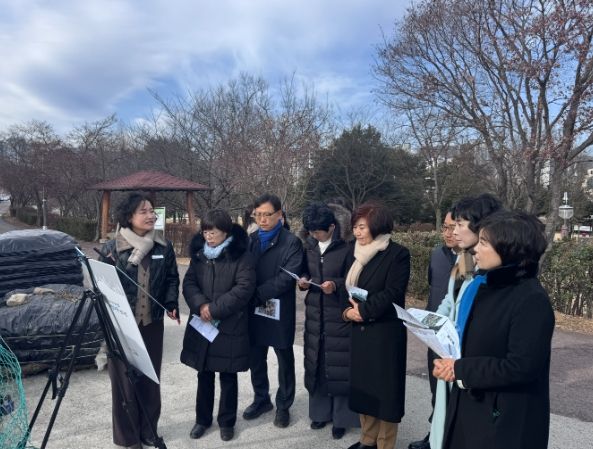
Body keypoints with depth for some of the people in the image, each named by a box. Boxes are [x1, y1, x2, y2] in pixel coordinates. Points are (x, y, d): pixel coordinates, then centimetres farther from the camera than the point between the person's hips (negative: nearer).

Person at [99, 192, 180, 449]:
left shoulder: (164, 247, 2)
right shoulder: (112, 248, -7)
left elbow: (172, 278, 9)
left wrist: (171, 304, -3)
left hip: (152, 323, 3)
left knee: (150, 377, 13)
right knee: (125, 378, 5)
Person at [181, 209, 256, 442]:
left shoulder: (241, 256, -9)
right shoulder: (199, 253, 6)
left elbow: (243, 289, -16)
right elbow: (188, 283, 2)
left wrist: (214, 309, -18)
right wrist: (200, 304, -17)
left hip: (230, 327, -4)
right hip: (201, 325, 4)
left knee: (228, 377, 10)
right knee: (204, 375, 16)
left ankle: (227, 422, 28)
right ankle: (202, 419, 33)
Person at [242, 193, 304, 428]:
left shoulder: (291, 242, -10)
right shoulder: (251, 240, 7)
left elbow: (287, 278, -18)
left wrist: (257, 293, -20)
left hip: (280, 312, -4)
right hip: (254, 311, 5)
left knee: (284, 361, 11)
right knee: (255, 359, 16)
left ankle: (283, 406, 28)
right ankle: (261, 399, 37)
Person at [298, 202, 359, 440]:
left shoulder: (347, 248, -14)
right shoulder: (309, 245, 3)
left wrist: (336, 285, -27)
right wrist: (303, 280, -7)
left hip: (339, 315, -5)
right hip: (315, 313, 6)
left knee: (338, 365, 4)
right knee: (317, 362, 14)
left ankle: (340, 417, 20)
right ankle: (320, 411, 31)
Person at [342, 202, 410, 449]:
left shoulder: (398, 254, -11)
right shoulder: (357, 253, 10)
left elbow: (392, 293, -17)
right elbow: (347, 287, 11)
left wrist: (363, 310, -15)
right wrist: (347, 310, -7)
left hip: (385, 333, -6)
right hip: (359, 331, 7)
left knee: (384, 388, 5)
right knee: (363, 386, 15)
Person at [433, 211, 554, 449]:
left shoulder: (532, 300, -21)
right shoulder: (483, 284, 4)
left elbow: (521, 367, -25)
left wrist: (460, 370, -18)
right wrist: (451, 362, -6)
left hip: (505, 418, -7)